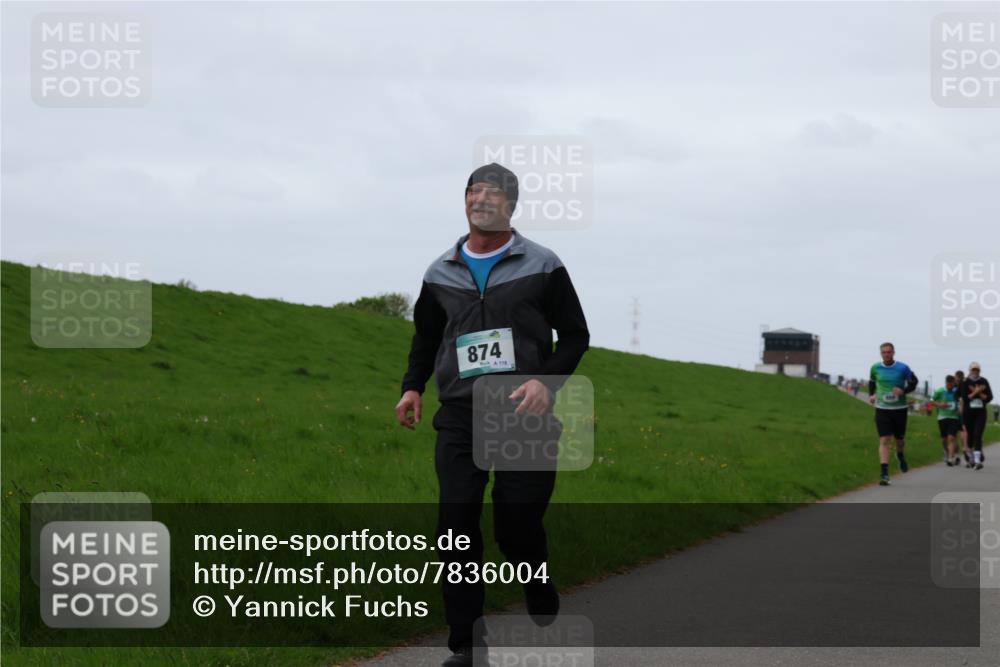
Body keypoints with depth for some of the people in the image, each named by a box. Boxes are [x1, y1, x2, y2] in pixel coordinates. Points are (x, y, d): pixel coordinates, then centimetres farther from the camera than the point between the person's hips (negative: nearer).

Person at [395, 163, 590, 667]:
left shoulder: (542, 266, 2)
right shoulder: (440, 274, 12)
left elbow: (575, 335, 4)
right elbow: (426, 337, 26)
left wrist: (547, 381, -12)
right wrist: (413, 387, 11)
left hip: (524, 416, -3)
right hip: (459, 417, 3)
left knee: (517, 528, -3)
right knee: (456, 526, -5)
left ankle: (544, 611, 27)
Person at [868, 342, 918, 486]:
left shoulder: (903, 368, -6)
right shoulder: (875, 368, 1)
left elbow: (913, 382, 5)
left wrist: (904, 390, -14)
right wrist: (871, 394, 4)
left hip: (899, 409, 0)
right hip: (882, 409, 0)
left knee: (900, 439, 14)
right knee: (884, 440, -11)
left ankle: (901, 456, 51)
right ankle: (884, 474, -15)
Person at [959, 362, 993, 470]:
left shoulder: (984, 382, 3)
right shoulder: (965, 383, 0)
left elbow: (989, 397, 0)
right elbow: (964, 397, -9)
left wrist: (978, 393, -12)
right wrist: (976, 392, -15)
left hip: (981, 412, -1)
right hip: (968, 412, 1)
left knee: (978, 435, -14)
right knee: (970, 435, 9)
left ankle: (977, 460, -21)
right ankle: (973, 457, 29)